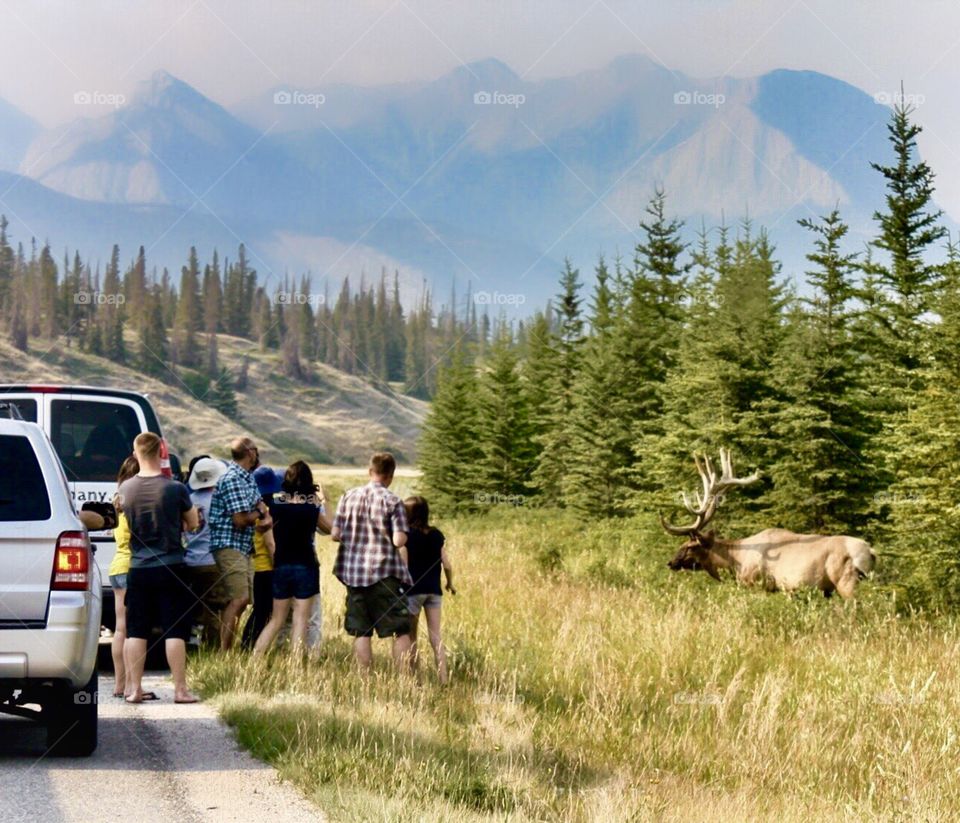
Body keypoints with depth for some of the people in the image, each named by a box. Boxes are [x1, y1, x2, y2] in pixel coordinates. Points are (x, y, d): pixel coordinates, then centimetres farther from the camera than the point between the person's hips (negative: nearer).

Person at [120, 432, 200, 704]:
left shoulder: (125, 489, -3)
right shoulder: (175, 489, -10)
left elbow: (124, 522, 11)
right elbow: (193, 524, 3)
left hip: (138, 568, 3)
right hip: (171, 567, -2)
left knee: (136, 631, 9)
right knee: (175, 630, 1)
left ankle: (134, 688, 10)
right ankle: (180, 689, 2)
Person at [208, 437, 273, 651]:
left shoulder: (248, 477, 14)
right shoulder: (233, 479, -17)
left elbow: (259, 503, 19)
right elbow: (241, 519, -21)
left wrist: (266, 517, -5)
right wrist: (259, 515, -1)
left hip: (243, 547, 10)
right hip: (229, 545, -10)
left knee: (242, 600, 11)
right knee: (239, 599, -16)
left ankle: (228, 649, 15)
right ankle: (224, 653, -16)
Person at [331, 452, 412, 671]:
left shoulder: (349, 496, 4)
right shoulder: (392, 501, -7)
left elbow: (335, 534, 3)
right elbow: (399, 541, -14)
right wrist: (404, 535, 8)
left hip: (353, 572, 4)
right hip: (385, 574, -4)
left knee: (361, 632, 8)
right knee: (401, 630, 2)